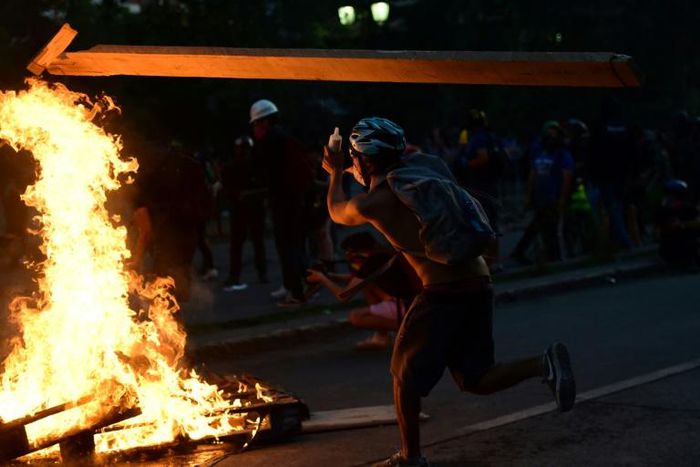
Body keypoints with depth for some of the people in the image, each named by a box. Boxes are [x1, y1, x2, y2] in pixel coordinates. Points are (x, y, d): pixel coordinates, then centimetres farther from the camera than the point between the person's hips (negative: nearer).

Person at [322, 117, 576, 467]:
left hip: (443, 293, -7)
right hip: (479, 283, 7)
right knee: (474, 380, 17)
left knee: (406, 375, 13)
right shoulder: (420, 167, 9)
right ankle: (543, 364, -4)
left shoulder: (373, 202, -6)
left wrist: (336, 173, 35)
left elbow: (337, 213, 18)